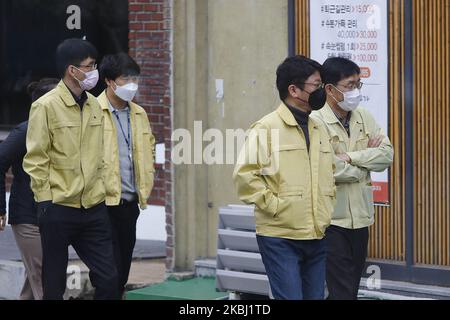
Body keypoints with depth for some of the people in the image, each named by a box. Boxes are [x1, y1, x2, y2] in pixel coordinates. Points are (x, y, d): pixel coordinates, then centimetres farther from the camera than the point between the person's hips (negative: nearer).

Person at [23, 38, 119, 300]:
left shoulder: (95, 106, 10)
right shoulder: (46, 107, -8)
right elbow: (35, 160, -8)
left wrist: (101, 190, 12)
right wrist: (46, 201, -12)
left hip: (94, 209, 5)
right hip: (59, 210, -5)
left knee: (109, 279, 2)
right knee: (54, 286, 4)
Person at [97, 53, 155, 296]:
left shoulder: (139, 114, 13)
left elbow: (149, 146, 27)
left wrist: (146, 183, 18)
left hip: (131, 201, 7)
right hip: (105, 202, -7)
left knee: (122, 273, 11)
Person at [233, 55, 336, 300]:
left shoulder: (320, 130, 15)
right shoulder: (267, 128, -7)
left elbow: (330, 172, 27)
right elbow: (245, 174, -12)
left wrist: (329, 209, 15)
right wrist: (272, 205, -14)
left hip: (317, 237, 7)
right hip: (280, 237, -7)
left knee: (316, 296, 8)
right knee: (290, 297, -11)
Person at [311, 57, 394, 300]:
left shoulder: (364, 118, 10)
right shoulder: (316, 121, -12)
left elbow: (387, 154, 0)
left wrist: (352, 157, -15)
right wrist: (368, 158, -6)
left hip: (360, 217, 7)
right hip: (332, 219, -7)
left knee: (351, 287, 11)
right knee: (342, 291, -7)